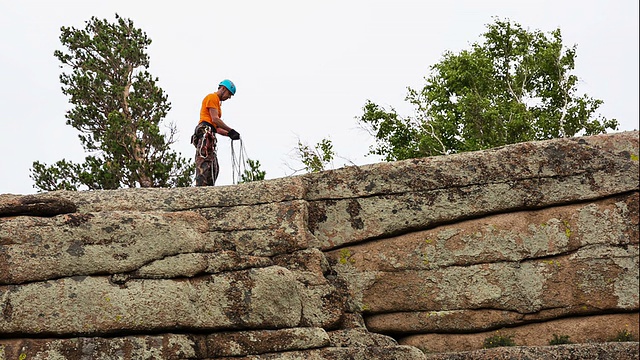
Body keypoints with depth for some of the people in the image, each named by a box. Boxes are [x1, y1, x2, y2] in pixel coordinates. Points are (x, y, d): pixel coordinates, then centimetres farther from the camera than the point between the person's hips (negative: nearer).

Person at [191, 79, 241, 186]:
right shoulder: (212, 97, 3)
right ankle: (201, 186, -31)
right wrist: (231, 130, -9)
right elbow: (215, 119, -10)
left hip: (210, 135, 10)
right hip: (205, 131, -10)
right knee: (204, 163, -21)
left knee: (214, 168, 1)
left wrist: (229, 134, 12)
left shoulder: (216, 102, 32)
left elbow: (216, 128, 25)